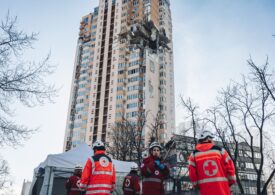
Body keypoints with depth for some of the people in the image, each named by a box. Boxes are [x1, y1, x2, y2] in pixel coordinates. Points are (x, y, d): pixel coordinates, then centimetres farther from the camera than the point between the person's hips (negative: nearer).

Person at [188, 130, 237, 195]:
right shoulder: (219, 150, 3)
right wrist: (231, 181, 15)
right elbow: (229, 167, 1)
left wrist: (197, 185, 15)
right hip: (222, 188, -1)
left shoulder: (194, 154, 5)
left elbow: (192, 173, 2)